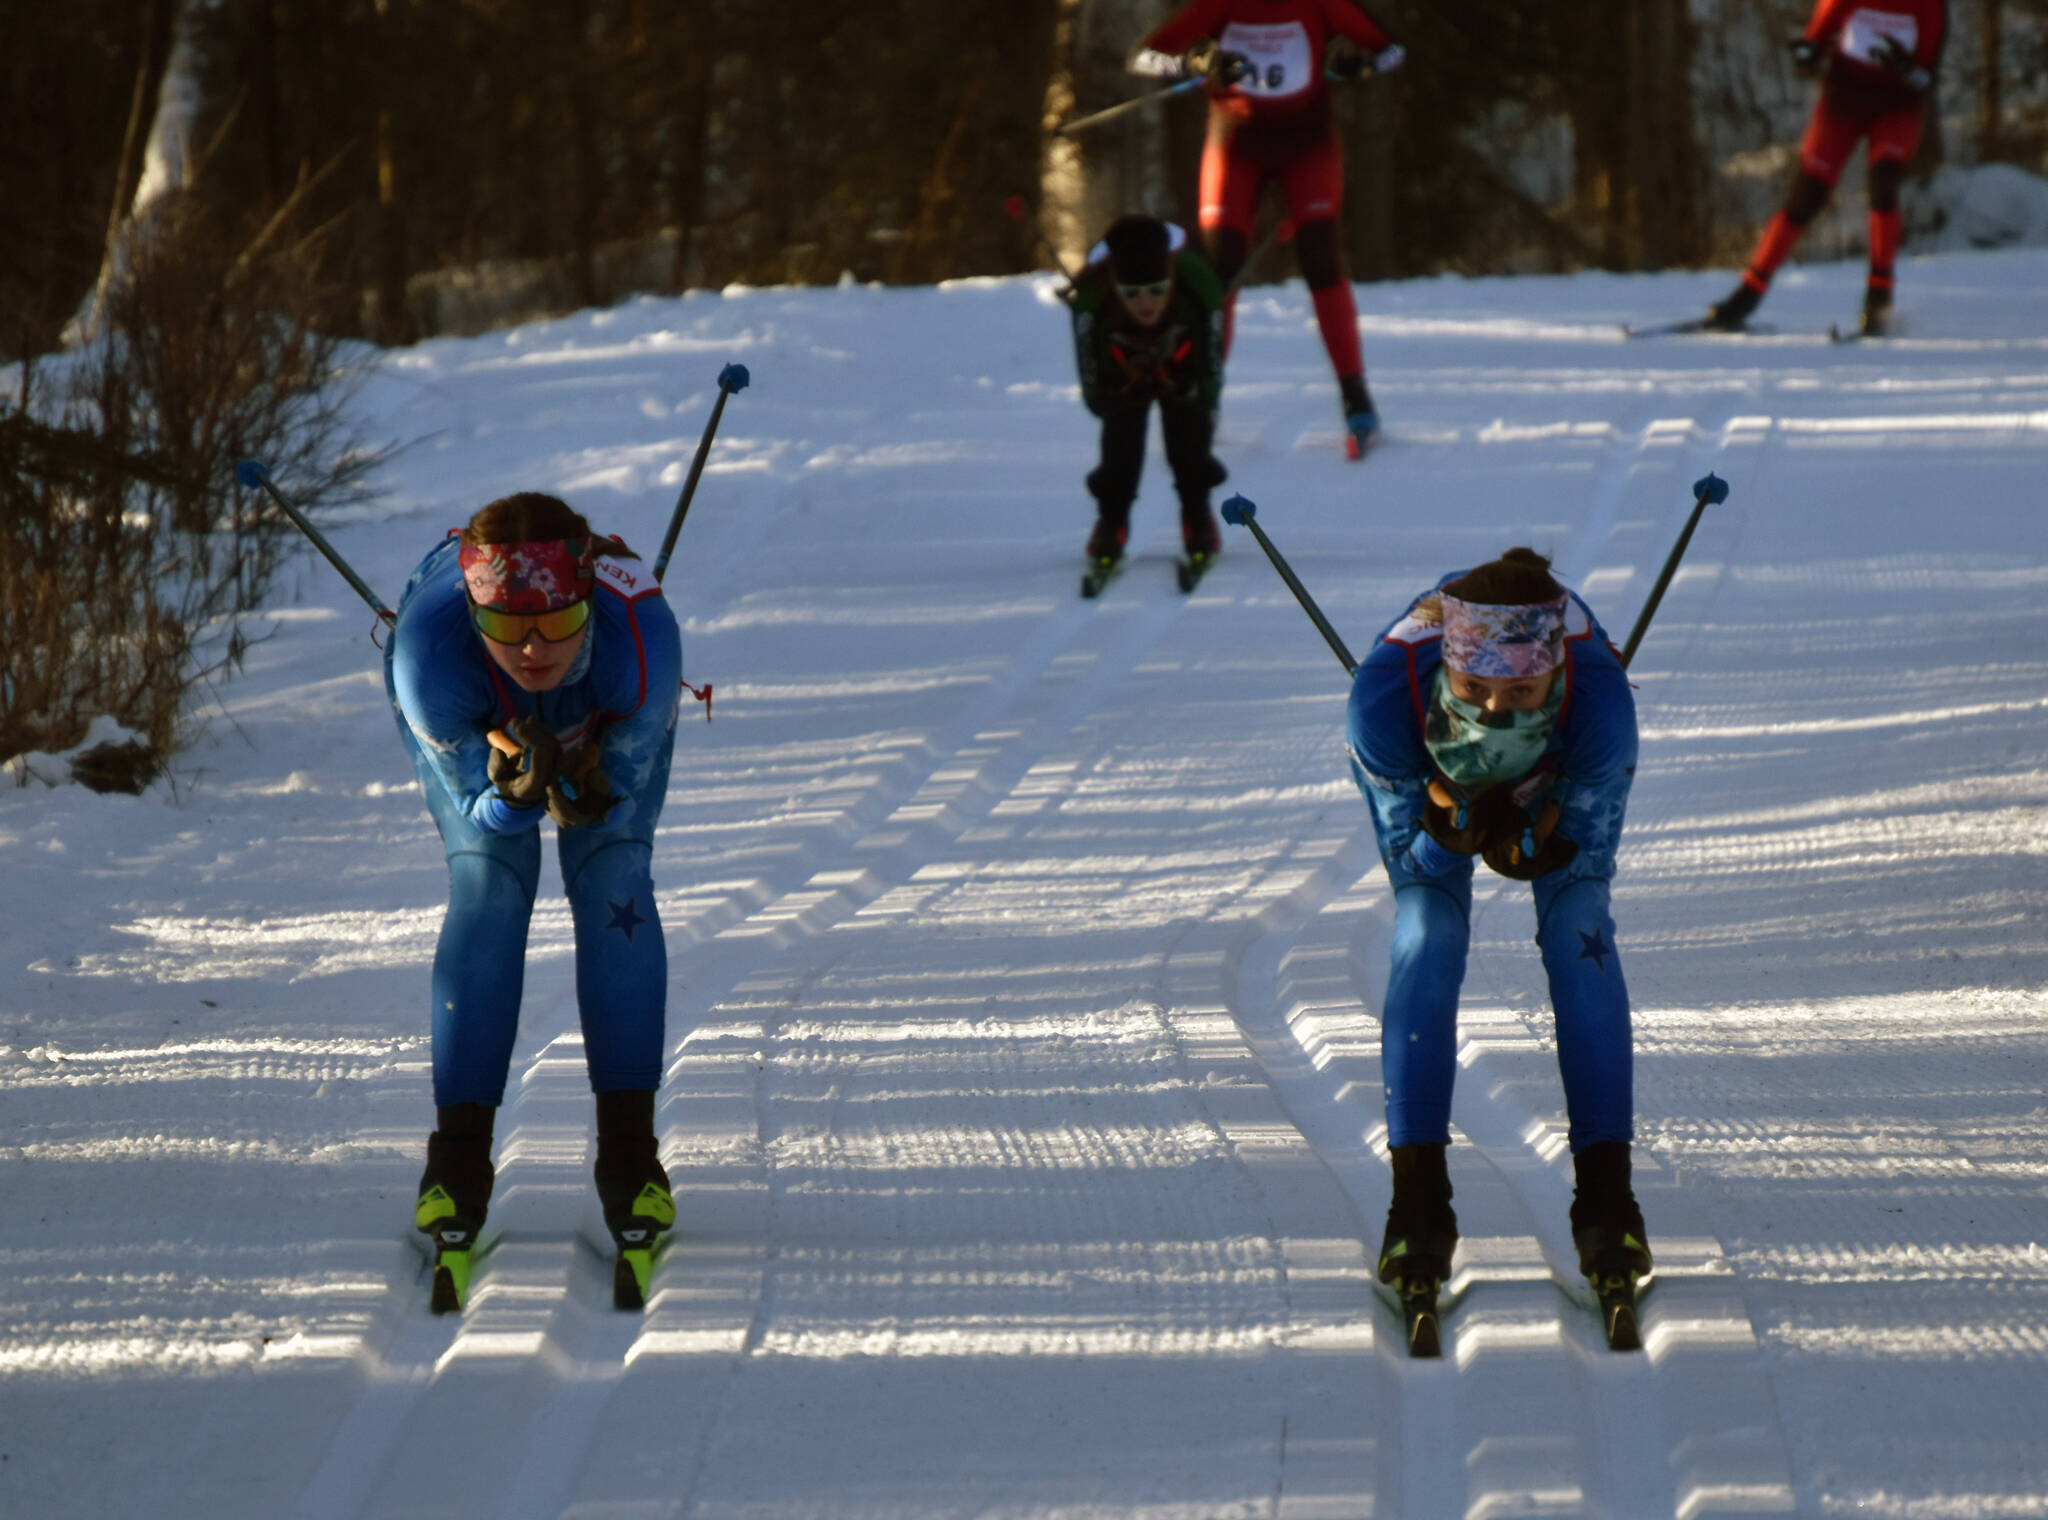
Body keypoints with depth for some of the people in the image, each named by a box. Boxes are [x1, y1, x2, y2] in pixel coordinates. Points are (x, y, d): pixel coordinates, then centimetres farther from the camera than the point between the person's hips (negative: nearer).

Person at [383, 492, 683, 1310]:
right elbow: (476, 804, -30)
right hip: (471, 720, 0)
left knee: (614, 880, -15)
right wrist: (514, 793, -52)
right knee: (486, 887, -15)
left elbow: (621, 790, -27)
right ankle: (459, 1160, -10)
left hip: (607, 724, 0)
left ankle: (629, 1152, -10)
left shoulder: (643, 639, -43)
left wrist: (585, 797, -49)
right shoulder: (431, 650, -44)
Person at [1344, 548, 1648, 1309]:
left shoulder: (1599, 699, -43)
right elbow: (1404, 848, -26)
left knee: (1578, 933, -16)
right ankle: (1418, 1199, -13)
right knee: (1426, 939, -16)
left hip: (1560, 775, 0)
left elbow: (1590, 850, -26)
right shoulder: (1386, 697, -43)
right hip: (1428, 773, 0)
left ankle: (1606, 1192, -12)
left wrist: (1532, 845, -43)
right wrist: (1449, 830, -45)